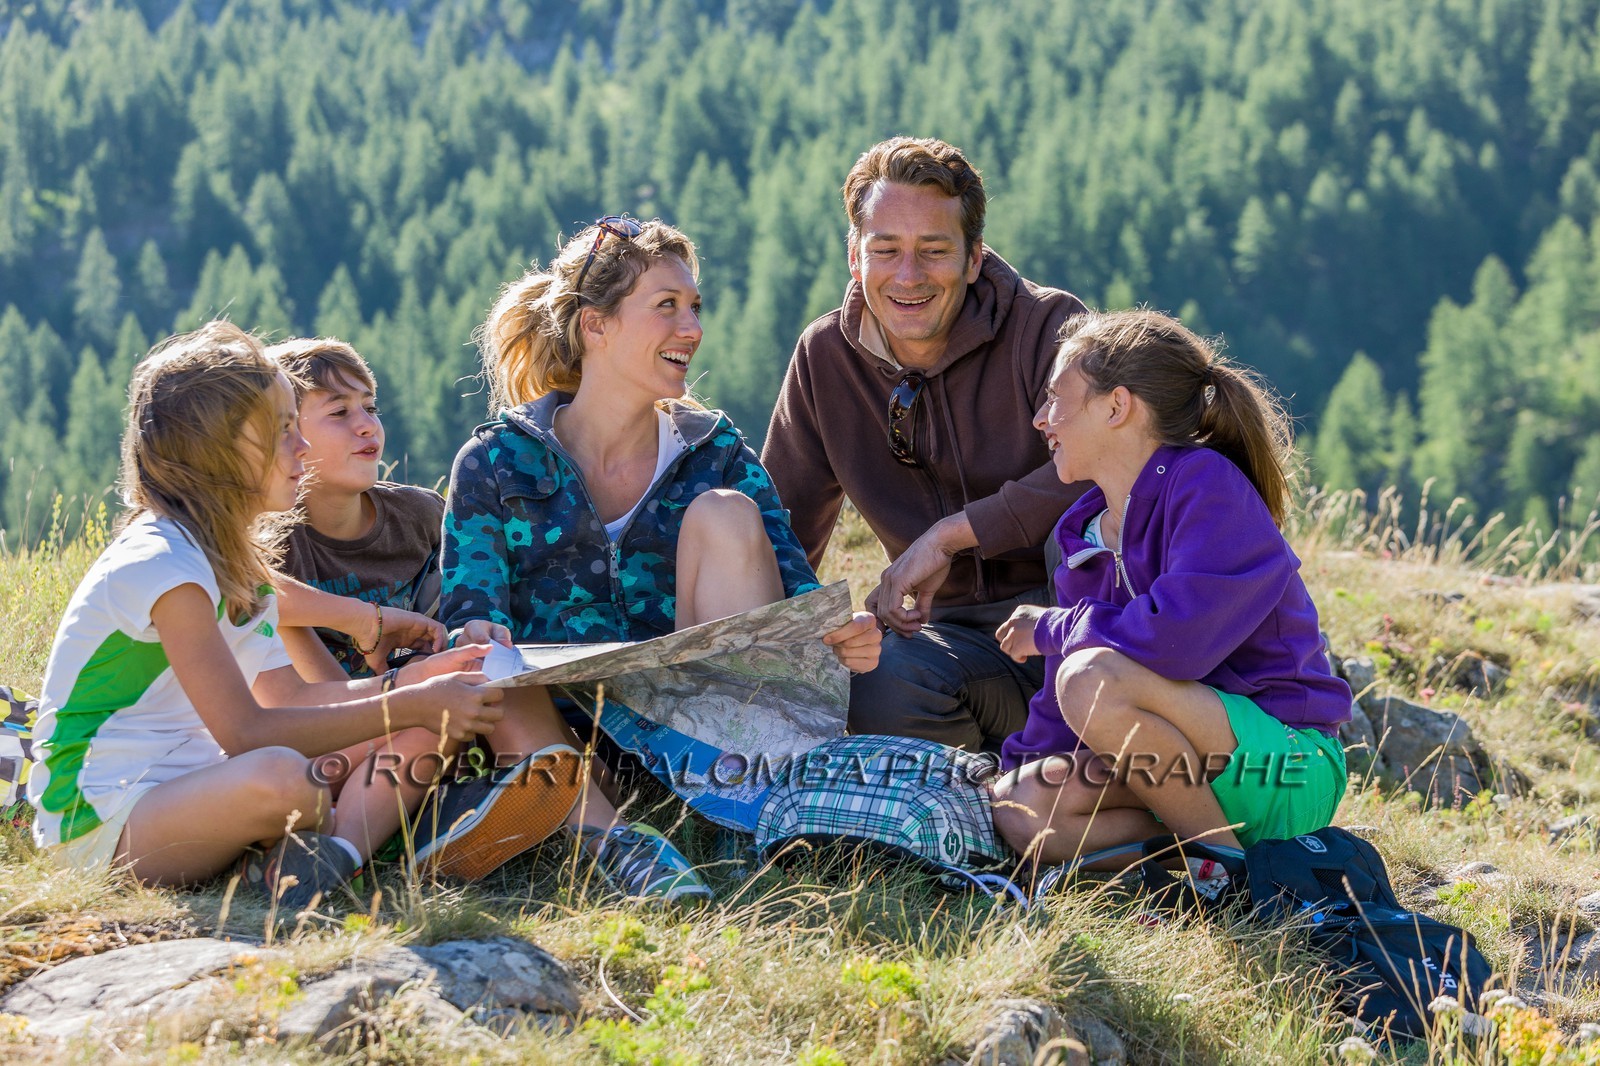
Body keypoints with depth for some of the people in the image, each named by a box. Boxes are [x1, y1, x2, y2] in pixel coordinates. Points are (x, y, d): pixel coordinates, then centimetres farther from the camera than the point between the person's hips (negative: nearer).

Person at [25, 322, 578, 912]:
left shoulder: (235, 554, 13)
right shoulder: (161, 564, -19)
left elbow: (285, 694, 15)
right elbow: (245, 731, -24)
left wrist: (412, 680, 1)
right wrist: (410, 705, -22)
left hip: (185, 785, 10)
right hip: (100, 819, -10)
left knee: (416, 735, 0)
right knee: (282, 779, -40)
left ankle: (327, 853, -24)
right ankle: (361, 831, -8)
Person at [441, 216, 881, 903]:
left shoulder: (714, 451, 10)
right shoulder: (498, 463, 4)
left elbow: (793, 587, -2)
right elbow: (470, 603, -7)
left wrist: (837, 635, -26)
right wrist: (477, 638, -33)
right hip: (558, 741, -1)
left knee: (725, 512, -15)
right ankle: (610, 837, -44)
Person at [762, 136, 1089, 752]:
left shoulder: (1047, 327, -7)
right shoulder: (825, 357, 7)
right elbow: (783, 525, 16)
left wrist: (949, 535, -26)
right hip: (955, 628, 3)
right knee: (882, 687, -34)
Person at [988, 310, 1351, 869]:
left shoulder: (1206, 484, -15)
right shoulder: (1085, 532, 11)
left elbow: (1178, 637, -29)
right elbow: (1065, 703, 14)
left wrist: (1052, 629, -13)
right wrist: (1024, 765, -3)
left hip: (1287, 769, -8)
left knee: (1095, 679, -31)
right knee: (1020, 811, -12)